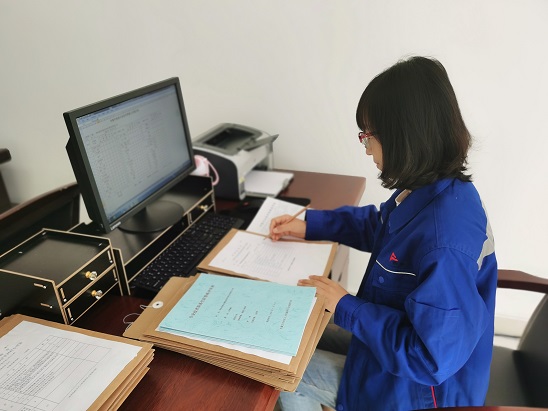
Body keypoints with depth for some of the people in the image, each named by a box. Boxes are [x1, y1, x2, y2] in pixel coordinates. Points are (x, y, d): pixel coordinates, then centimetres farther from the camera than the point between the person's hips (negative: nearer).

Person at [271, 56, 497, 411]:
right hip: (403, 342, 8)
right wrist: (309, 225, 4)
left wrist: (346, 308, -24)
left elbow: (431, 357, -32)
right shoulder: (430, 190, -10)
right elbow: (379, 224, 9)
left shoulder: (445, 243, -39)